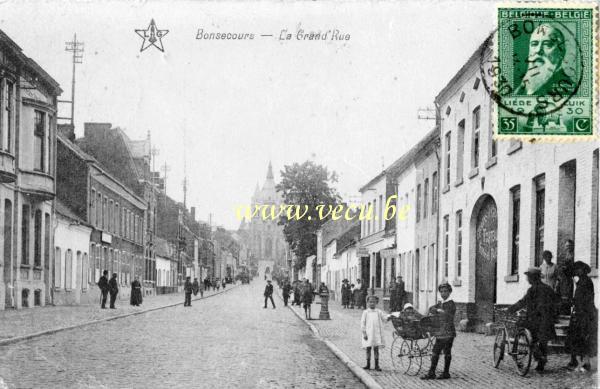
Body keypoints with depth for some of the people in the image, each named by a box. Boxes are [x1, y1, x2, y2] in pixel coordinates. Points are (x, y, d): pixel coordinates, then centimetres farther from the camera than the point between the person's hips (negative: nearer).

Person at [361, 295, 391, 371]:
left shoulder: (379, 312, 6)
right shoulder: (365, 312, 2)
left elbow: (384, 317, -2)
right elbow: (363, 323, 2)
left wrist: (388, 317, -26)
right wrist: (364, 333, -4)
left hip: (377, 333, 0)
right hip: (368, 334, 0)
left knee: (376, 349, 2)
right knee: (368, 349, 5)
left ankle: (377, 365, 7)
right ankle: (368, 365, 16)